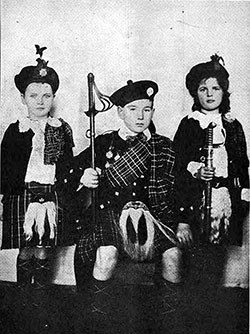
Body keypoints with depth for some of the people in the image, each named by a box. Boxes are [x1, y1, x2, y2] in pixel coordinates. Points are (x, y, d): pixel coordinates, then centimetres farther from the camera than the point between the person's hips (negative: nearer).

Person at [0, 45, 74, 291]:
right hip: (22, 196, -1)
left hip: (51, 196, 1)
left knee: (43, 252, 8)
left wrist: (62, 194, -2)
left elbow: (68, 166, 6)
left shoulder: (61, 129, 6)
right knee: (25, 252, 6)